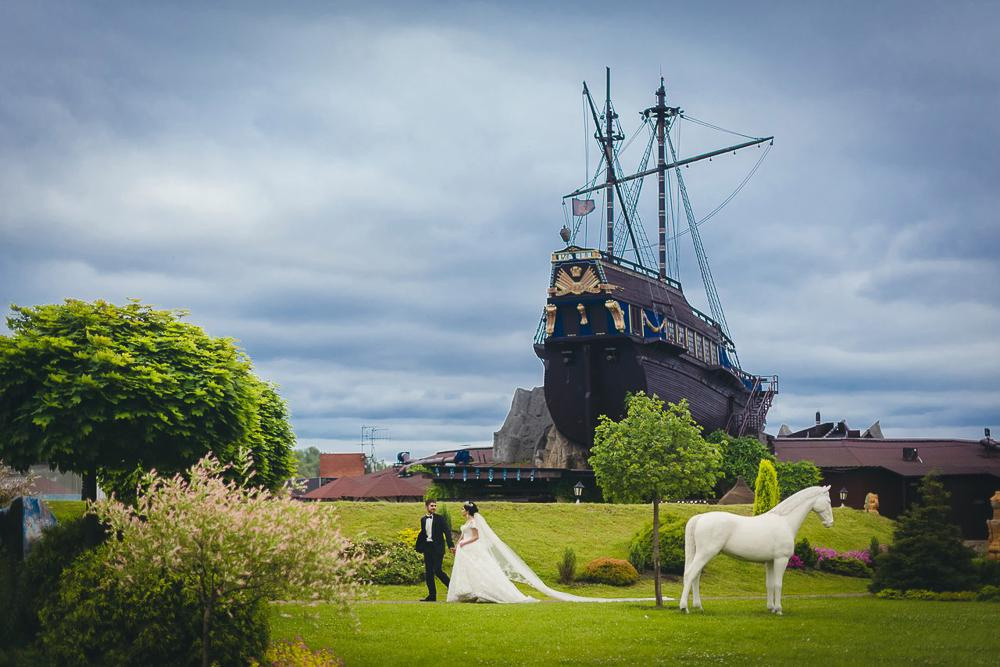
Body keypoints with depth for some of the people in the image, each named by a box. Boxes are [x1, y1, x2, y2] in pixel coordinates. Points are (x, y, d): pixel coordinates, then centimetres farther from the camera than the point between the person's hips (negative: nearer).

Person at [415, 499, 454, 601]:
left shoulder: (440, 518, -4)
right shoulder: (423, 519, 10)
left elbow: (447, 532, -8)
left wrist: (451, 545, -17)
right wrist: (417, 546, 17)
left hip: (437, 547, -5)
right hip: (427, 547, 5)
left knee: (437, 570, -12)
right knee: (428, 572, 5)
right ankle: (432, 595, 10)